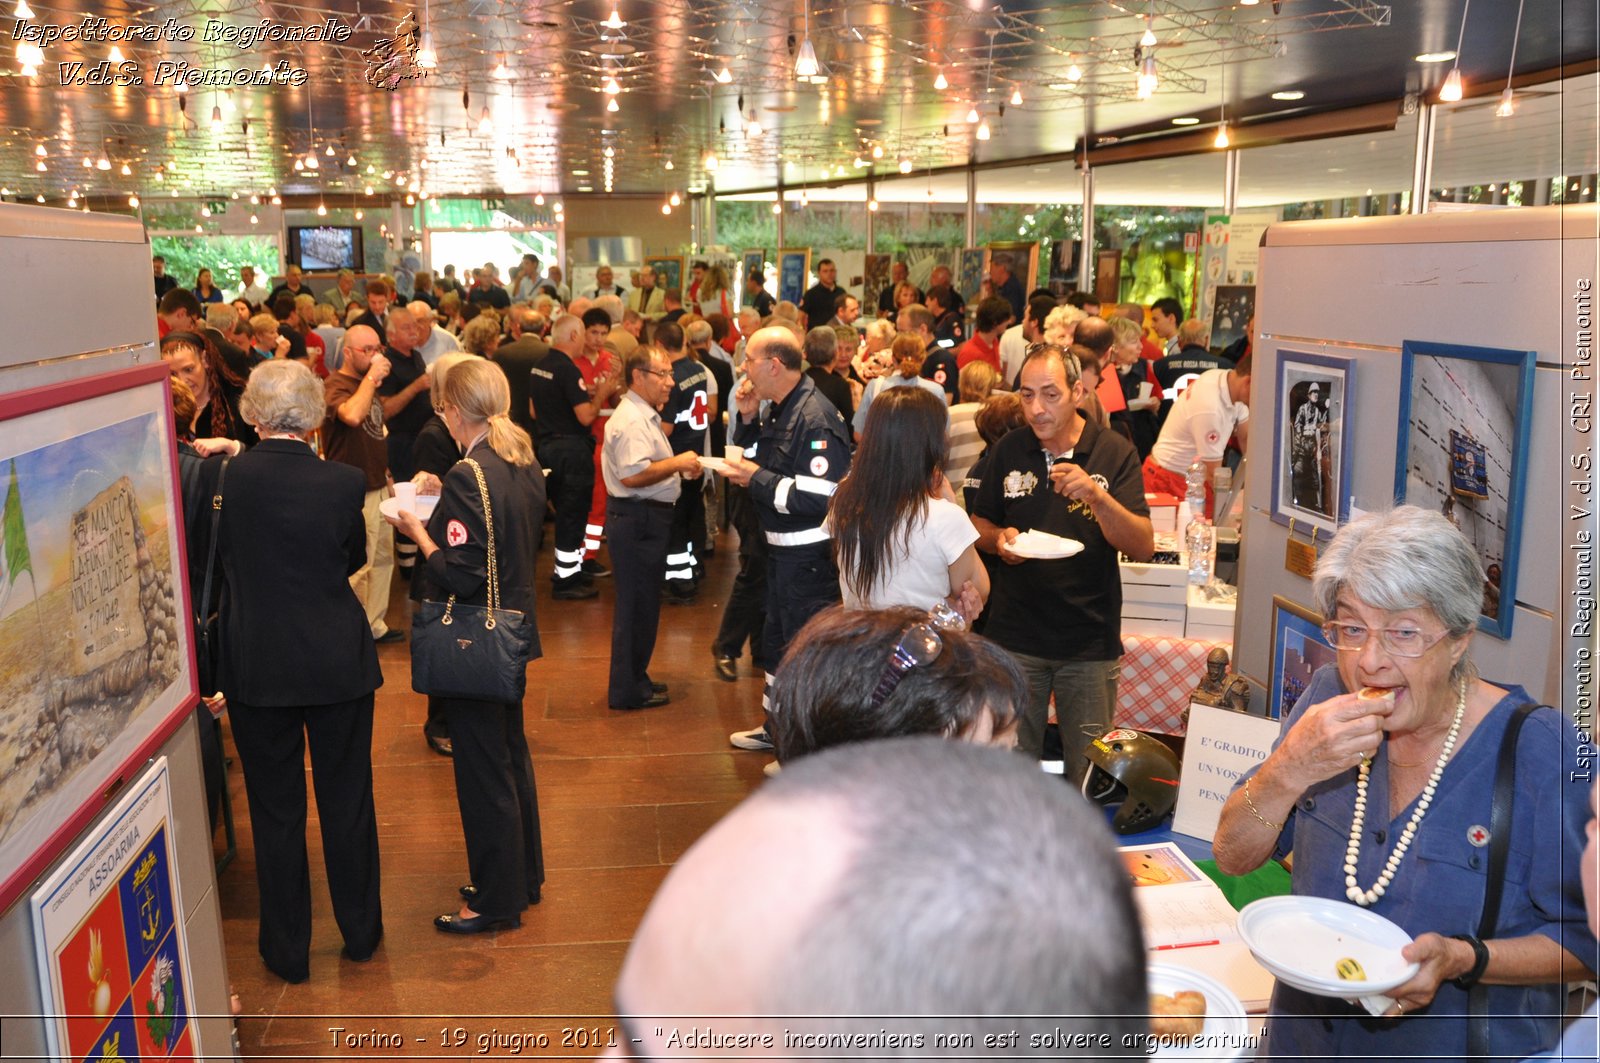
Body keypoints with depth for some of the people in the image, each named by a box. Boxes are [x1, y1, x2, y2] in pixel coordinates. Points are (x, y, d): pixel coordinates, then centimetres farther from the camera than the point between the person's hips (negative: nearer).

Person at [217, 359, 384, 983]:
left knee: (275, 808, 13)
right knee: (347, 799, 15)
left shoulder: (226, 476, -12)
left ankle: (287, 951, 25)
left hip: (256, 665, 0)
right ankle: (360, 932, 30)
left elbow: (214, 558, 2)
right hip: (337, 660, 0)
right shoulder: (342, 482, -13)